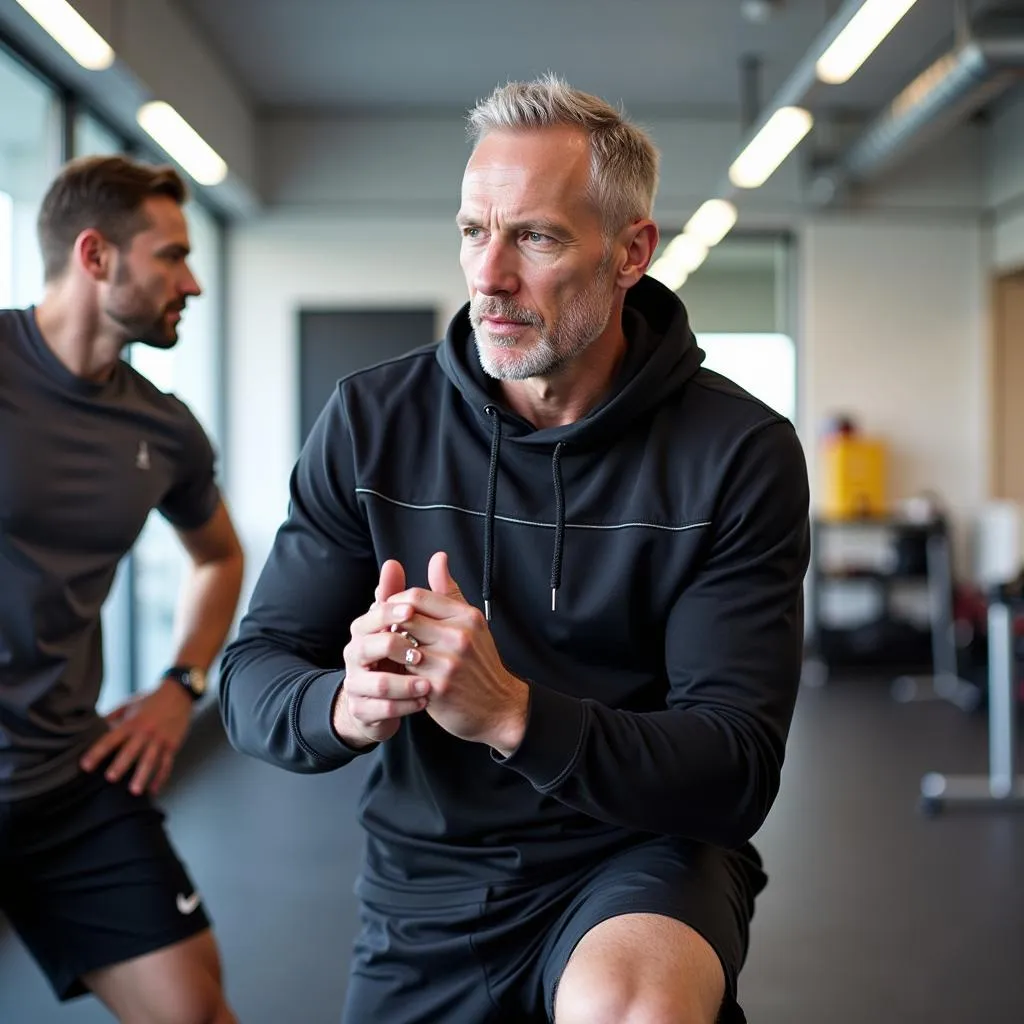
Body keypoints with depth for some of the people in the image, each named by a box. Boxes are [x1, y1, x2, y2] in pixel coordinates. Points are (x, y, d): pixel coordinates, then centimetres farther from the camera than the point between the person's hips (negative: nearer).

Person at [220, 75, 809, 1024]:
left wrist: (512, 712, -34)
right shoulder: (370, 420, -6)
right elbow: (251, 678, -5)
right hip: (427, 882, 3)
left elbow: (736, 774, -17)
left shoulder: (740, 452, -13)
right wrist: (346, 704, -29)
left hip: (644, 853, -2)